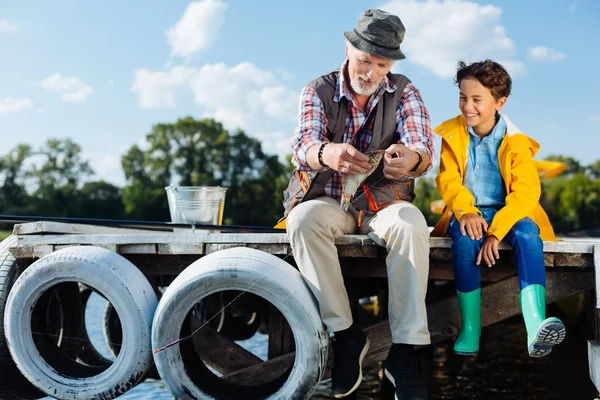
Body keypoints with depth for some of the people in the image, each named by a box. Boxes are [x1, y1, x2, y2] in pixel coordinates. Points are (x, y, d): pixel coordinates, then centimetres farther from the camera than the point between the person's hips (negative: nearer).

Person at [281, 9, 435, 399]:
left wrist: (411, 159, -44)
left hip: (382, 201, 0)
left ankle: (405, 349, -30)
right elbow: (304, 146, -20)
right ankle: (345, 334, -24)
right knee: (304, 220, -34)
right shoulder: (318, 91, -2)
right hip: (327, 200, 0)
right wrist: (327, 154, -46)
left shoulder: (404, 92, 0)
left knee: (411, 222, -34)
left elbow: (424, 147, -16)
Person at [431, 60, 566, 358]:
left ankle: (535, 326, -48)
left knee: (527, 235, -34)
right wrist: (466, 212, -24)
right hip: (467, 213, 1)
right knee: (465, 238, -34)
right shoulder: (451, 134, 5)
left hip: (507, 213, 0)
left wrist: (494, 232, -26)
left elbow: (526, 193, -12)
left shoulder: (516, 142, -3)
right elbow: (448, 180, -2)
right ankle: (470, 329, -28)